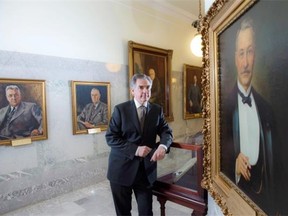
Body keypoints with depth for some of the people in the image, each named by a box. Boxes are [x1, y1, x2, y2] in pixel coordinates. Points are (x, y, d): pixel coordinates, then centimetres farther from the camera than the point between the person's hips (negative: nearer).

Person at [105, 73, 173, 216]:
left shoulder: (157, 110, 2)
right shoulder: (120, 109, -7)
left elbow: (167, 132, -1)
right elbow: (110, 138, -11)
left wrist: (163, 146, -25)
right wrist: (135, 149, -21)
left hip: (146, 169, 2)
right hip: (122, 168, -2)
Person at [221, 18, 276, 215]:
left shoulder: (265, 107, 1)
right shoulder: (226, 104, -10)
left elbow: (271, 158, 5)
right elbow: (223, 150, -5)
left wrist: (270, 197, 3)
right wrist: (235, 161, -24)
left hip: (263, 194, 3)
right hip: (236, 191, -3)